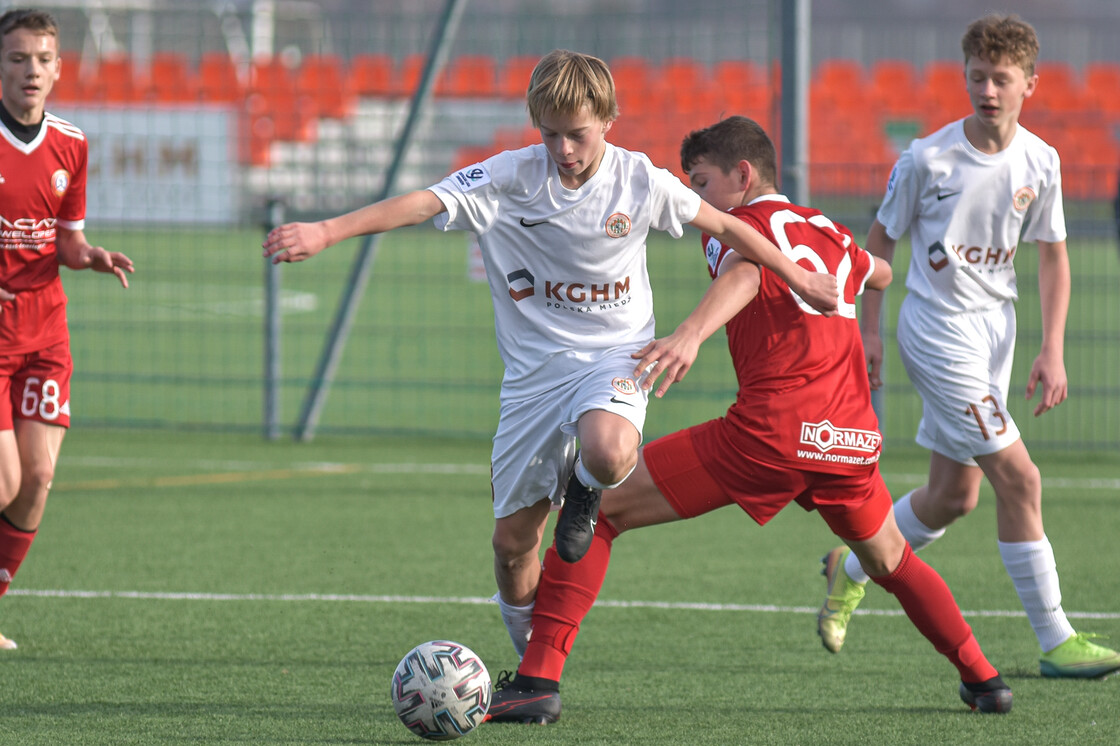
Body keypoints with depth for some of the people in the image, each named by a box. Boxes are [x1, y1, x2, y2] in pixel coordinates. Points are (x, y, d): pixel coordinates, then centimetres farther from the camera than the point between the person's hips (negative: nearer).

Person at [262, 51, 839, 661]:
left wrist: (798, 278, 15)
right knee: (512, 539, 3)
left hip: (613, 355, -2)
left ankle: (586, 490, 2)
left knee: (608, 454, -36)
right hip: (534, 369, 2)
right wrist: (327, 231, -33)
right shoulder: (511, 177, -10)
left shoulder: (639, 180, -6)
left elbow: (724, 226, 9)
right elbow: (422, 203, -21)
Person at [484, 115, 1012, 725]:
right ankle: (982, 677, 34)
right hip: (853, 434, 6)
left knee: (597, 507, 0)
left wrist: (691, 334, -40)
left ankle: (539, 678, -10)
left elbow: (743, 275, -20)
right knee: (889, 559, 35)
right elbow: (881, 274, 48)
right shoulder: (832, 234, 24)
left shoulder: (737, 226, 5)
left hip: (771, 431, -6)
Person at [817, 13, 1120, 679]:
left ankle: (851, 571, 36)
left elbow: (1053, 256, 8)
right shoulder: (929, 160, -13)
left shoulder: (1040, 163, -1)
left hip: (995, 329, 6)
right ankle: (1056, 642, -7)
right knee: (1018, 478, -12)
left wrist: (1052, 352, 1)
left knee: (955, 494, 12)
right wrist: (869, 330, -4)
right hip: (939, 331, -6)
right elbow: (881, 239, -1)